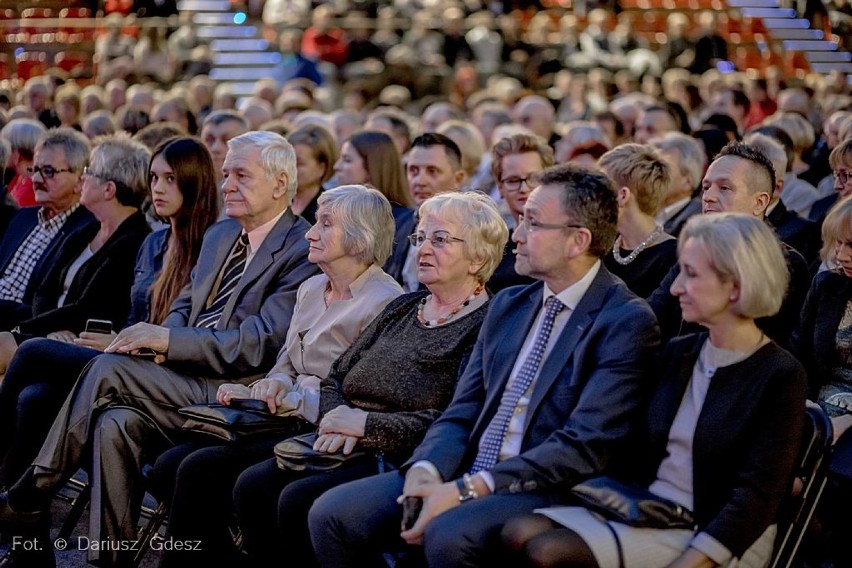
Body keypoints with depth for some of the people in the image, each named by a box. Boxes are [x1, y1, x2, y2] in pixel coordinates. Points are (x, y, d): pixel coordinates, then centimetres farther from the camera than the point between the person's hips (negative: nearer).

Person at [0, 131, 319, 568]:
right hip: (185, 377, 7)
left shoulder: (302, 251, -8)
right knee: (116, 423, -23)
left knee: (108, 369, -22)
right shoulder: (219, 236, 20)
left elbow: (259, 344, -16)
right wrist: (162, 341, -1)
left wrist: (168, 339, -18)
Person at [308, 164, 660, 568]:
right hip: (465, 475, 7)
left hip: (545, 490, -7)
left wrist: (467, 489, -21)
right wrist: (426, 469, -10)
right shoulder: (506, 306, 16)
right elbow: (462, 413, 13)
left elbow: (584, 447, -17)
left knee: (449, 534, -35)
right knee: (332, 514, -8)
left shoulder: (626, 322, -9)